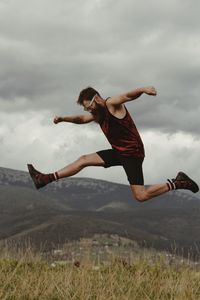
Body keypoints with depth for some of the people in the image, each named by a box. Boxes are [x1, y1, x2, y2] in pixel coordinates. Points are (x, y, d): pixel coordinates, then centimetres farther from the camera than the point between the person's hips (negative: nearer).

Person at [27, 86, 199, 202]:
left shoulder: (111, 104, -16)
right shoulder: (97, 114, 11)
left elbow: (129, 95, -34)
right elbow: (82, 119, 29)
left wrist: (143, 89, -56)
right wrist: (63, 119, 13)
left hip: (132, 153, -9)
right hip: (118, 152, 9)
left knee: (140, 196, -14)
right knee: (84, 160, 10)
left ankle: (177, 183, -1)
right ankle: (46, 179, 16)